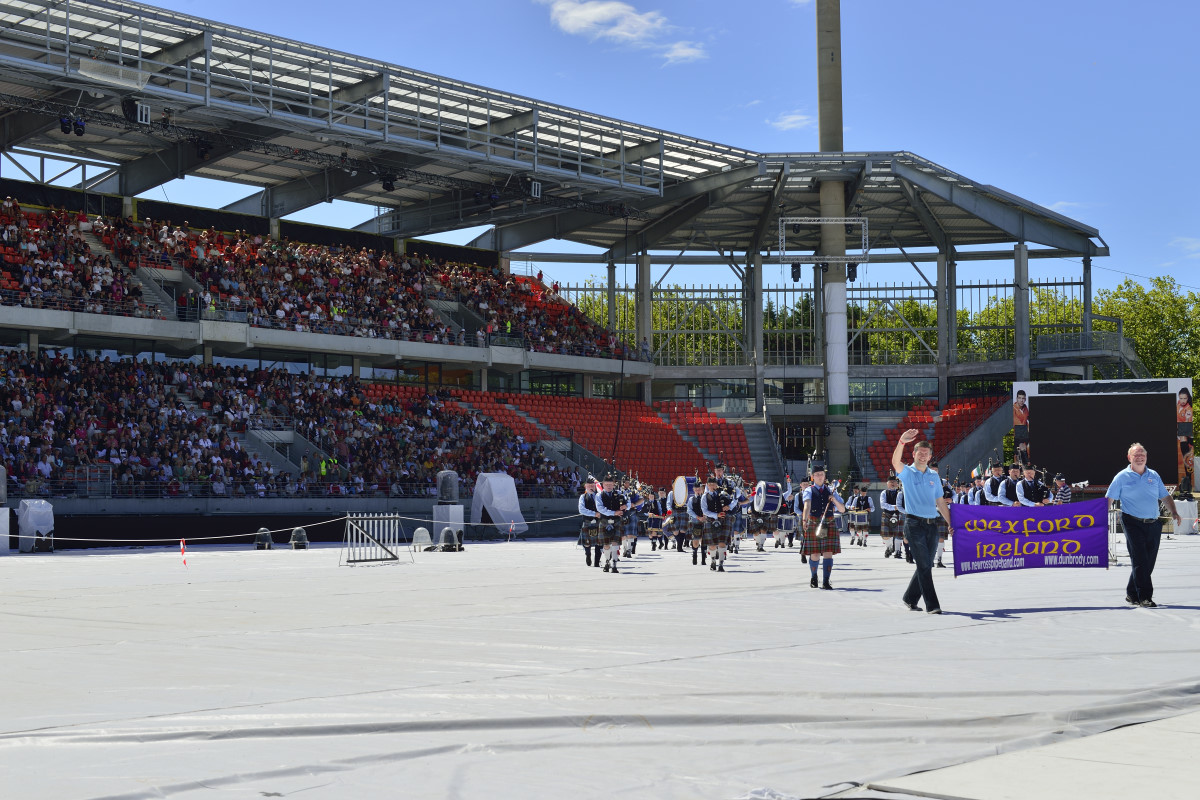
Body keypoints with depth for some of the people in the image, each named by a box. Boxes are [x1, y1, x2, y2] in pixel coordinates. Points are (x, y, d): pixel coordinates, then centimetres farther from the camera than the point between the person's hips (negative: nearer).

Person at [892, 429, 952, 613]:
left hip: (932, 524, 5)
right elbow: (895, 462, -23)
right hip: (914, 524, -5)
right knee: (924, 565, -9)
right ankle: (932, 605, -8)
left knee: (926, 566, 9)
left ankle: (910, 598, 25)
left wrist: (950, 524, 10)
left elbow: (940, 502, 17)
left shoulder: (934, 476, 14)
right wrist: (902, 442, -39)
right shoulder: (907, 473, 0)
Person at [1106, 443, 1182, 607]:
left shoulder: (1154, 476, 15)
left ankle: (1132, 595, 19)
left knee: (1149, 561, 7)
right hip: (1133, 524, -5)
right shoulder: (1122, 477, 3)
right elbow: (1109, 499, 2)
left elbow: (1166, 496, 20)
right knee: (1140, 560, -12)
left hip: (1154, 524, 5)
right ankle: (1145, 597, -12)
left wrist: (1173, 512, 6)